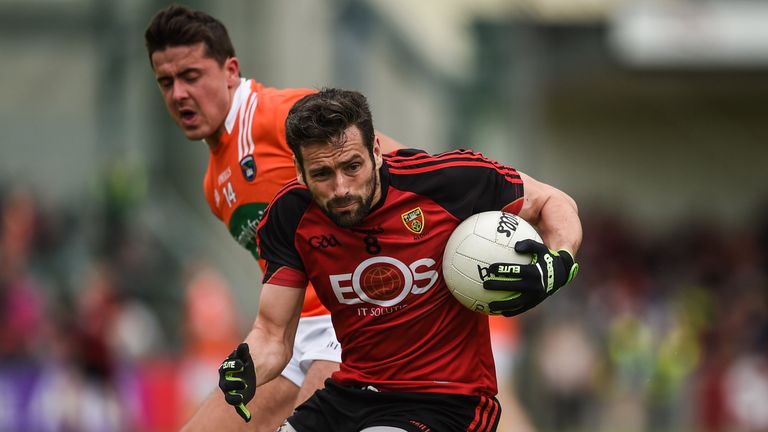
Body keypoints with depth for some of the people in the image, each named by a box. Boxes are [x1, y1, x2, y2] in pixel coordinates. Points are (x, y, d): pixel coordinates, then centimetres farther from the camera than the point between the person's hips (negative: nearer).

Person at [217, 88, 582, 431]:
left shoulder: (446, 180, -16)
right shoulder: (289, 217, -6)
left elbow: (554, 204, -1)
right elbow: (274, 334, 0)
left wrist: (557, 265, -23)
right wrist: (245, 371, -23)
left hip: (443, 402, -5)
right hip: (348, 395, 5)